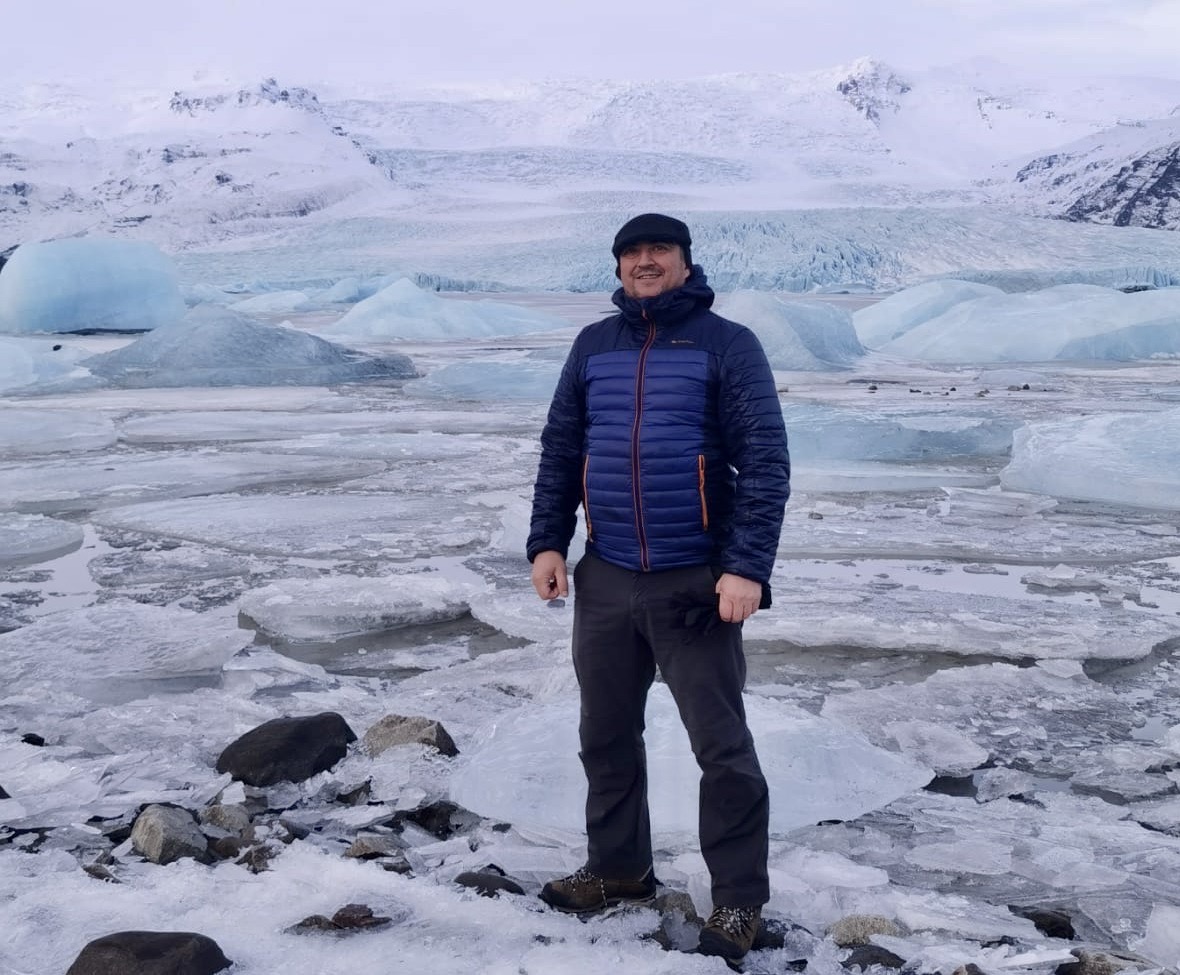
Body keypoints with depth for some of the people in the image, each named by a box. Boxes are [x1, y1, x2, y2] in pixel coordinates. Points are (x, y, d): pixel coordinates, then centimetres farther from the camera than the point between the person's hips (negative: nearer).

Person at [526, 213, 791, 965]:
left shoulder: (727, 344, -4)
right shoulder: (594, 346, 10)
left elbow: (766, 462, -10)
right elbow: (560, 449, 15)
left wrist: (747, 568, -18)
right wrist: (547, 541, 4)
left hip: (695, 585, -5)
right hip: (605, 581, 5)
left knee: (723, 747, 0)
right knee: (606, 735, 15)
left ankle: (739, 898, 13)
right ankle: (619, 868, 32)